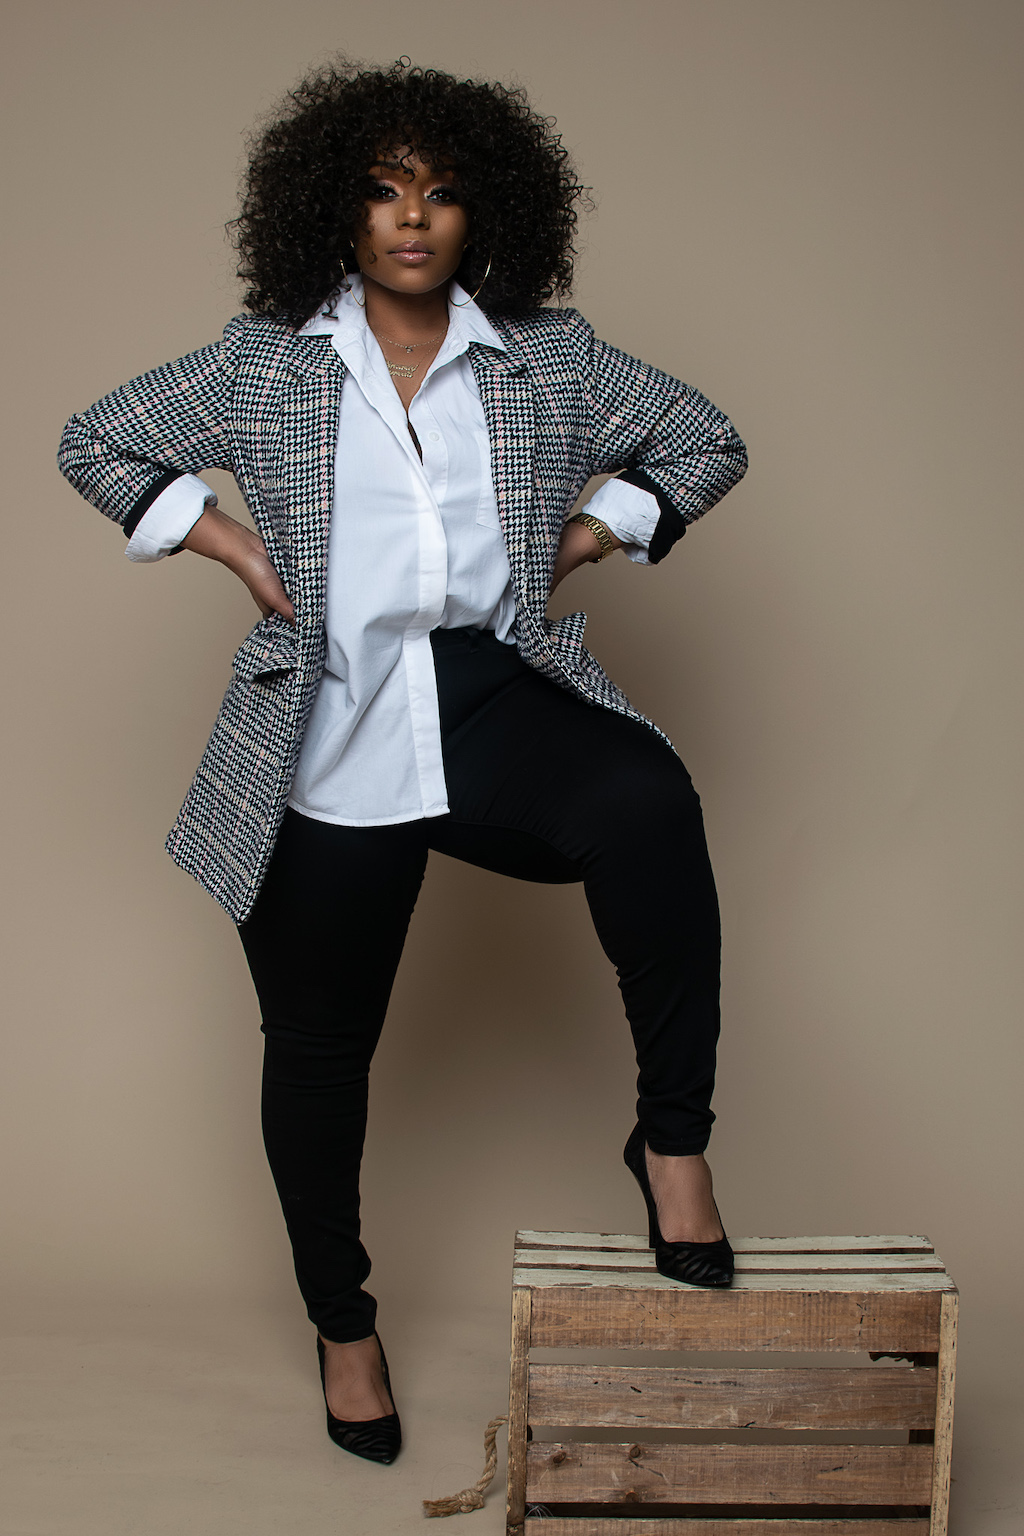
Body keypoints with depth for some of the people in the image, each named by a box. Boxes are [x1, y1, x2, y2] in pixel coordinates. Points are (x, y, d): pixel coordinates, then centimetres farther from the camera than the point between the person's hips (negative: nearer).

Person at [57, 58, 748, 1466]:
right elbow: (96, 445, 11)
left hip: (498, 700, 0)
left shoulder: (548, 356, 5)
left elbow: (706, 443, 14)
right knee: (320, 1045, 10)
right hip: (330, 747, 1)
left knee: (649, 802, -35)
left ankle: (673, 1136, -19)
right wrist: (231, 544, 1)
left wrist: (579, 544, 4)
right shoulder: (266, 362, 4)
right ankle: (343, 1321, 34)